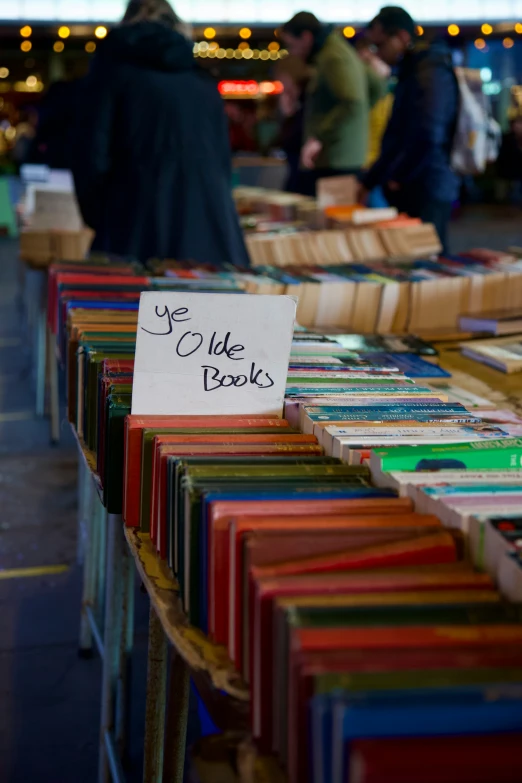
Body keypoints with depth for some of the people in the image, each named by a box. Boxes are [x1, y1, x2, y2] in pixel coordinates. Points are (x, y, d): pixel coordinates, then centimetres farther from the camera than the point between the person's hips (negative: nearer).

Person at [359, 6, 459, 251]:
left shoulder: (431, 74, -13)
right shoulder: (411, 73, 18)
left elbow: (427, 137, -25)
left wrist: (398, 177, -11)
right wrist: (368, 182, 18)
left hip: (426, 194, -9)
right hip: (410, 193, 9)